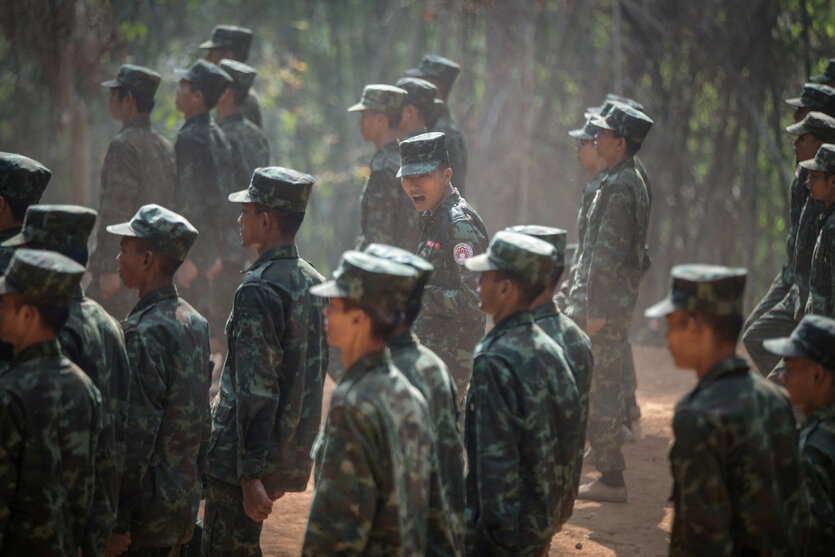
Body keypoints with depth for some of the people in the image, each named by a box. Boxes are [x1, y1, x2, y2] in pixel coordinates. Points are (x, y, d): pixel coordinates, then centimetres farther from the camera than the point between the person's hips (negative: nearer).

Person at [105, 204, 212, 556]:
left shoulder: (145, 332, -18)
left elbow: (138, 434, -21)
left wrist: (117, 522, -18)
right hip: (186, 498, 9)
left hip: (150, 505, -9)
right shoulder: (194, 321, 10)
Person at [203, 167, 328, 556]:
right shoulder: (313, 283, 10)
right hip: (294, 457, 9)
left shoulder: (259, 289, -17)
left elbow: (256, 388, -21)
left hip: (243, 455, -9)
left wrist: (251, 476, -21)